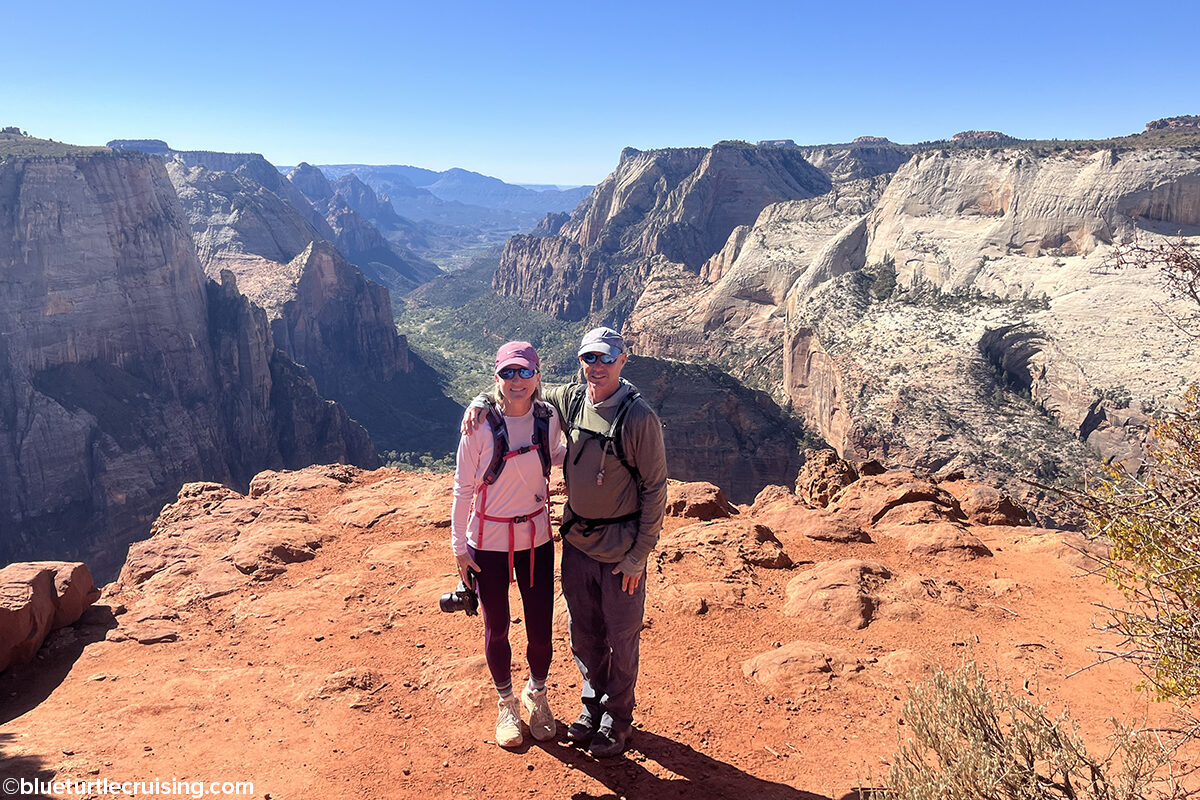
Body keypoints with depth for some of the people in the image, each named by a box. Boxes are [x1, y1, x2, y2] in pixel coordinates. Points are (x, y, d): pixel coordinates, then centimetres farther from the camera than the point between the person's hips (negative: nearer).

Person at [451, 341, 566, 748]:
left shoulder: (548, 420, -5)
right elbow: (463, 487, -6)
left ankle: (536, 695, 38)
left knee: (541, 630, 6)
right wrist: (459, 546, -5)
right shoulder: (480, 425, -13)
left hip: (536, 538, 2)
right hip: (488, 542, -2)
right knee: (496, 628, 12)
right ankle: (506, 703, 39)